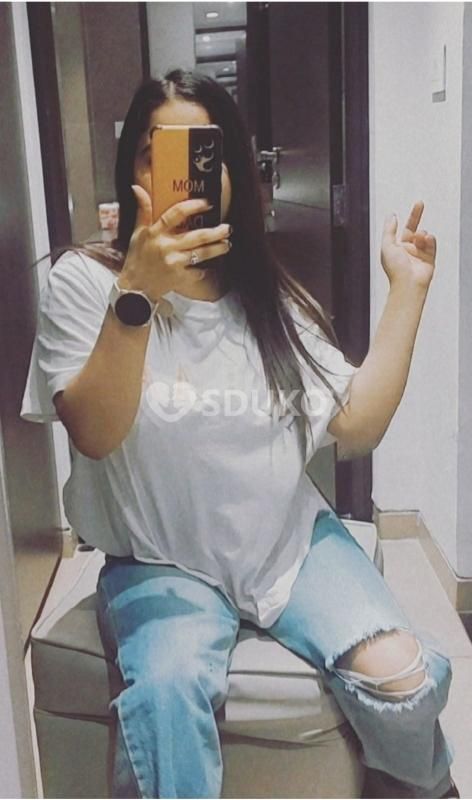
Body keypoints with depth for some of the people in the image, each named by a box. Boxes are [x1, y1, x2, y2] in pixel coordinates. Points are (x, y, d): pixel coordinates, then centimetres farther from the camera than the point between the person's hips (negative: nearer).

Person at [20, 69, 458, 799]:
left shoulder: (270, 296, 5)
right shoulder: (84, 280, -5)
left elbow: (357, 429, -2)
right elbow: (95, 435, -18)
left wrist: (408, 291, -4)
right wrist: (137, 296, -31)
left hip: (292, 540, 3)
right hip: (162, 562, -2)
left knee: (403, 680, -16)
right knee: (167, 689, -32)